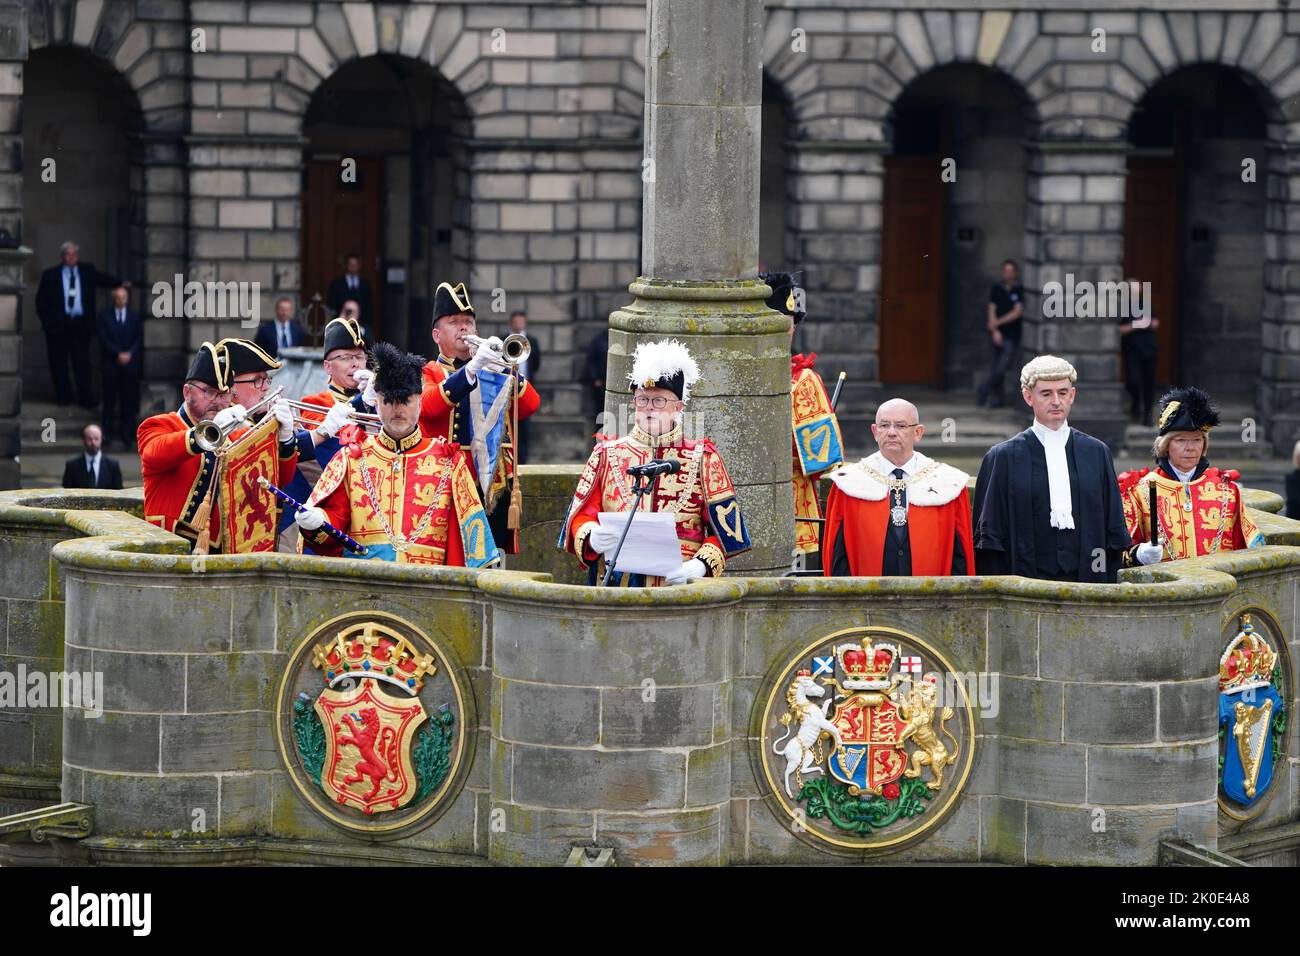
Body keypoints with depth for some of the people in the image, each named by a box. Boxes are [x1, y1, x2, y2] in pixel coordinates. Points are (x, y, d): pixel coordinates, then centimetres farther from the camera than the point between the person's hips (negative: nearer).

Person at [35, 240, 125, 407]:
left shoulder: (87, 271, 11)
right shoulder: (51, 275, 5)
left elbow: (103, 279, 1)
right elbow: (41, 300, 6)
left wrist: (120, 283, -18)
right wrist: (46, 320, -2)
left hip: (81, 324, 0)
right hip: (58, 324, 0)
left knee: (82, 362, -3)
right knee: (59, 363, 4)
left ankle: (85, 397, -1)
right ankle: (63, 396, 14)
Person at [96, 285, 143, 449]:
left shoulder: (135, 317, 11)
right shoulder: (105, 316, 5)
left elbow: (139, 339, 6)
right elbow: (104, 339, -3)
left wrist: (129, 354, -9)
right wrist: (118, 354, -12)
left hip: (130, 363, 1)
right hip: (110, 363, -1)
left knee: (128, 400, -1)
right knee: (110, 399, -1)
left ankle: (127, 434, 2)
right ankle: (108, 431, 5)